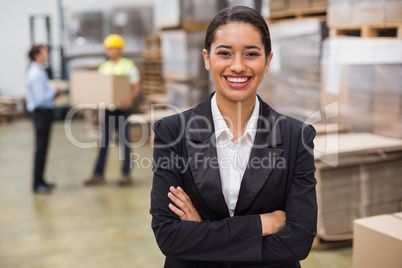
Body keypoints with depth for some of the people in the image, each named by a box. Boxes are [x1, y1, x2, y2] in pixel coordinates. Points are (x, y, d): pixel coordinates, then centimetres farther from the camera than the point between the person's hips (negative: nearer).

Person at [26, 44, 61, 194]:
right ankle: (37, 184, 2)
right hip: (41, 112, -10)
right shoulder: (36, 74, -19)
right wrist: (54, 92, -11)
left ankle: (40, 180, 25)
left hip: (43, 112, 10)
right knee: (41, 148, -5)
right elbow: (40, 98, -24)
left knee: (42, 148, 15)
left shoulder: (39, 71, 13)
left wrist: (52, 92, 8)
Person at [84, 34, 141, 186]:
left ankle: (126, 174, 8)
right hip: (106, 108, 5)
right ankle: (98, 174, 10)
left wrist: (130, 99, -25)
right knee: (104, 141, 6)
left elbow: (136, 88, -6)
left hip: (122, 108, -5)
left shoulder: (128, 66, -1)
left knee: (124, 140, 1)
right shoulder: (103, 67, 14)